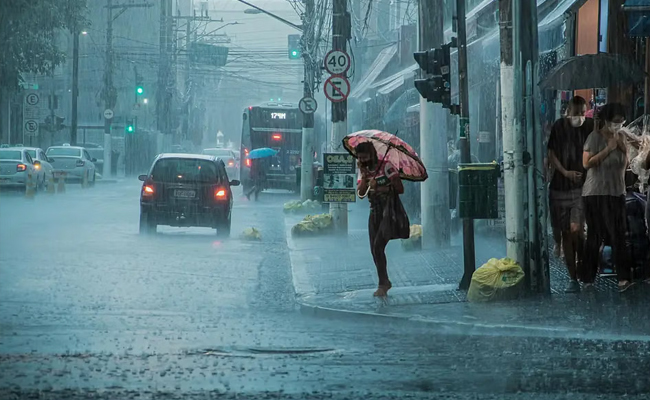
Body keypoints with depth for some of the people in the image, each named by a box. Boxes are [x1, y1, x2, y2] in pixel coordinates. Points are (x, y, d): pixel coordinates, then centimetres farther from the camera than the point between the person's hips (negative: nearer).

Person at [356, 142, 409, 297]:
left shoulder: (386, 167, -11)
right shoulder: (364, 171, 9)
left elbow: (400, 189, -13)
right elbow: (361, 193, -3)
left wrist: (382, 188, -19)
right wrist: (364, 176, -13)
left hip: (389, 210, -7)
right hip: (375, 212, 7)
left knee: (378, 246, -16)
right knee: (374, 249, 7)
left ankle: (382, 284, -9)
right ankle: (385, 282, 21)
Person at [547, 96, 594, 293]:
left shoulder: (591, 126, -3)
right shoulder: (559, 127, 1)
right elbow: (551, 155, 4)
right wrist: (565, 172, -10)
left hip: (582, 187, -2)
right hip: (560, 187, 2)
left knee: (576, 229, -17)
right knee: (565, 233, 4)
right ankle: (573, 278, 12)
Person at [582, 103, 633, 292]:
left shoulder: (620, 136, 8)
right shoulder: (595, 137, -10)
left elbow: (625, 163, 12)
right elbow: (586, 163, -18)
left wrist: (622, 146, -5)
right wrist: (608, 149, -19)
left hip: (616, 193, 5)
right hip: (596, 193, -5)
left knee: (618, 235, 0)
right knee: (595, 235, 1)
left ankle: (623, 277, -2)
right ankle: (588, 277, 10)